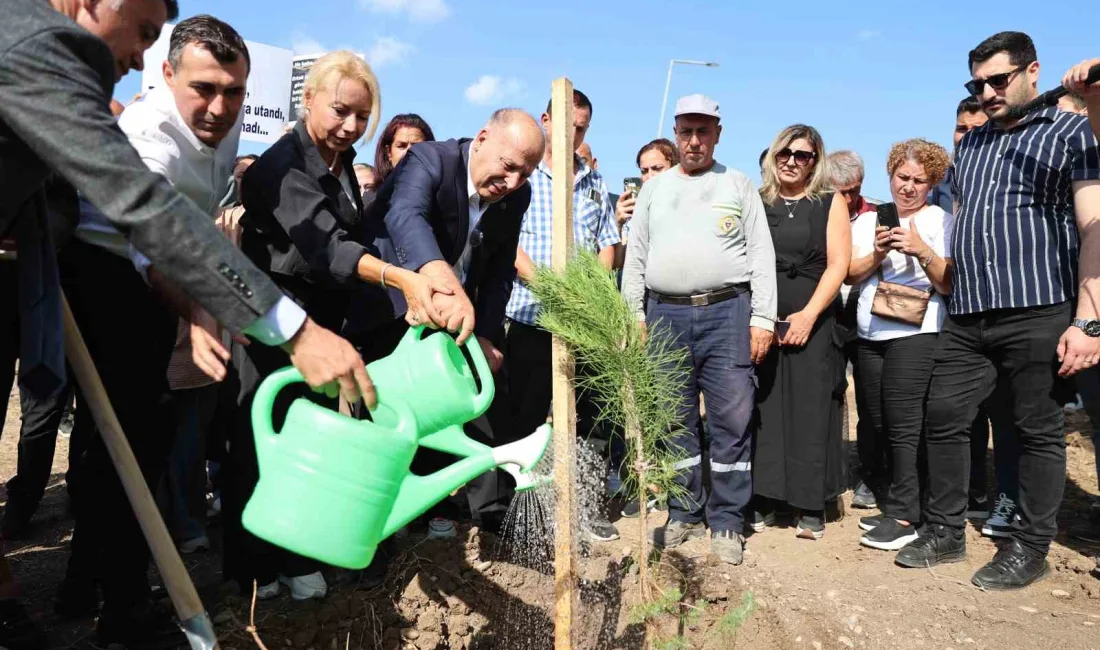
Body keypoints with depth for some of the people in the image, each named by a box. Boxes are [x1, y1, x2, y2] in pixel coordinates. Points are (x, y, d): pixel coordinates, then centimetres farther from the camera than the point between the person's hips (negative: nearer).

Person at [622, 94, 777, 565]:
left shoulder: (738, 185, 9)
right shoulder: (654, 188, 15)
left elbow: (762, 255, 4)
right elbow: (635, 257, 14)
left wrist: (762, 319, -4)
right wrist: (633, 316, 5)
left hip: (727, 313, -2)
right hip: (665, 314, 2)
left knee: (732, 420, -2)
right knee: (674, 420, 7)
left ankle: (725, 522, 10)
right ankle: (683, 513, 20)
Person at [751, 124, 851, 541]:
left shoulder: (830, 203, 7)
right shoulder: (757, 203, 12)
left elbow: (838, 264, -1)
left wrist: (808, 315, -12)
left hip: (813, 321, -1)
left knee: (810, 410, -1)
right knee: (763, 410, 1)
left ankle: (811, 507, 8)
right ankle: (762, 501, 10)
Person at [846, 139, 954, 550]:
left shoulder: (941, 221, 2)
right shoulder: (868, 220, 14)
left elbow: (949, 285, -4)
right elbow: (851, 274, 6)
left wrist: (922, 251, -19)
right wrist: (877, 254, -12)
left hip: (915, 334, -5)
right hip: (870, 335, 5)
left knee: (903, 425, -8)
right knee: (879, 424, 8)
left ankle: (904, 516, 1)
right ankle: (895, 503, 21)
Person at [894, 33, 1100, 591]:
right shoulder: (970, 144, 19)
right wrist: (952, 296, 14)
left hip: (1038, 314, -5)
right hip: (966, 319, 6)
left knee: (1037, 431, 4)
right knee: (943, 419, 6)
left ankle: (1030, 548, 18)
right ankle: (945, 531, 20)